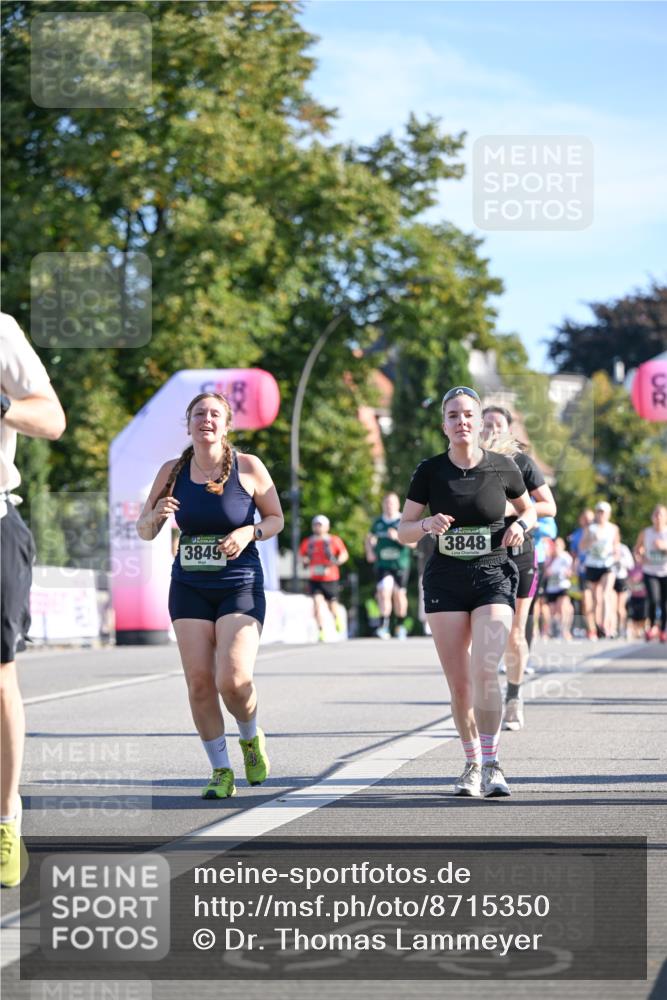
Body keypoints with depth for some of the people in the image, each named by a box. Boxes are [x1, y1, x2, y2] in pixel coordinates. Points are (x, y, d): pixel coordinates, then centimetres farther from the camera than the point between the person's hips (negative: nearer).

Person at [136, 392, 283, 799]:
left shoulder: (248, 467, -4)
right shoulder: (173, 471, 3)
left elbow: (276, 518, 6)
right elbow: (144, 531, 9)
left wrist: (250, 532, -14)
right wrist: (155, 516, -13)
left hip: (240, 586, -3)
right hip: (189, 588, 3)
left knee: (233, 680, -16)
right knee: (199, 682, -3)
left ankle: (251, 737, 17)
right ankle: (221, 772, 12)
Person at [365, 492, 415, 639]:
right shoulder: (378, 522, 8)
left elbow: (413, 543, -10)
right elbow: (370, 538, 26)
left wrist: (398, 537, -23)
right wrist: (370, 552, 10)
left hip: (400, 565, -1)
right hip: (382, 564, 1)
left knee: (399, 594, 6)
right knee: (384, 591, -16)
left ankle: (400, 626, 25)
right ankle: (384, 625, -18)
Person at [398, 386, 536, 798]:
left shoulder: (503, 468, 0)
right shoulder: (430, 471, 0)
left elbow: (530, 509, 17)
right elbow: (403, 531, 5)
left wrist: (521, 526, -5)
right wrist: (428, 524, -16)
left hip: (494, 578, -1)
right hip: (445, 581, 1)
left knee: (485, 670, -19)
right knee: (459, 684, 0)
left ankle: (491, 765, -11)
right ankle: (472, 764, 18)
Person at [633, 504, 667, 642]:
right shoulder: (645, 533, 1)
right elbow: (637, 549, 14)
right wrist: (640, 558, -5)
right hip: (650, 572, 0)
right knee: (653, 601, -18)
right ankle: (652, 626, 5)